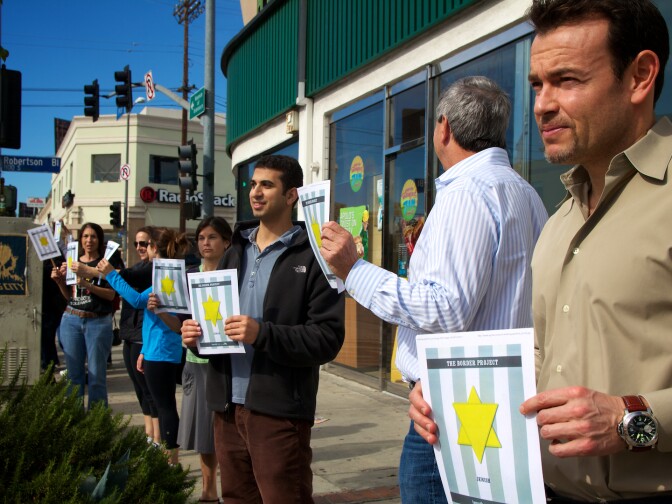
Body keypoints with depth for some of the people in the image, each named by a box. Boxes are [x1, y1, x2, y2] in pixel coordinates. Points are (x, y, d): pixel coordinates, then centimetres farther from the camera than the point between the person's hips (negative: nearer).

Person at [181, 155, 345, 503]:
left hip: (278, 410, -7)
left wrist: (263, 334, -23)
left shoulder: (312, 257, -6)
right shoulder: (236, 252, 17)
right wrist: (196, 333, -1)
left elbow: (328, 337, -14)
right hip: (227, 405, 7)